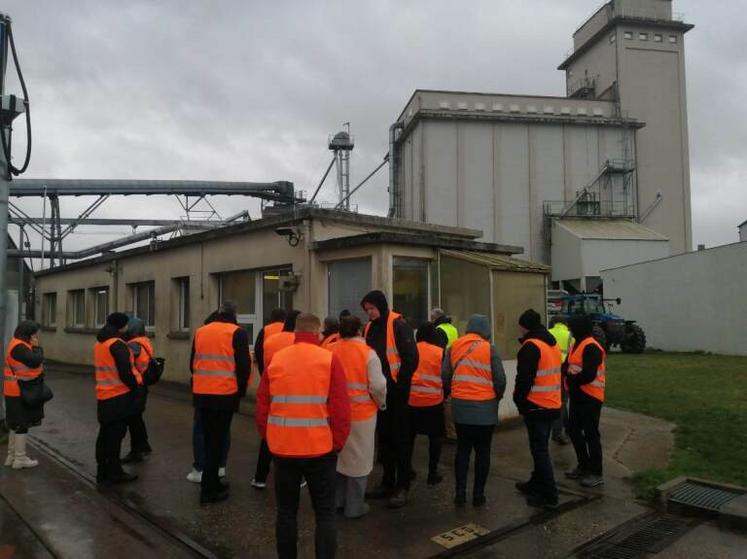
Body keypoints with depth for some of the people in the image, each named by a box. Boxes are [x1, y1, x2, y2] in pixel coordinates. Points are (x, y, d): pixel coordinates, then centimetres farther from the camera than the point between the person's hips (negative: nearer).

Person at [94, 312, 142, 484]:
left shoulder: (99, 344, 12)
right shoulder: (117, 344, -17)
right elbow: (125, 372, -22)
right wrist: (136, 387, -9)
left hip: (104, 395, 9)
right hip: (119, 396, -9)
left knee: (105, 434, 15)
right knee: (115, 435, -1)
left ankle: (103, 471, 23)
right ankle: (114, 473, 6)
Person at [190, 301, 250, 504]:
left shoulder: (200, 331, 10)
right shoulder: (237, 333, -6)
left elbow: (193, 362, 16)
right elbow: (244, 366, -9)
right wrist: (241, 391, 4)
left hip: (201, 394, 5)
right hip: (224, 394, -5)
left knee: (209, 438, 17)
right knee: (217, 440, 3)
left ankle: (212, 483, 26)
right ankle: (209, 490, 7)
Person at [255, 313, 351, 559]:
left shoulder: (275, 360, 0)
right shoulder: (329, 360, -8)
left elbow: (262, 406, 4)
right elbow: (341, 409, -11)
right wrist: (337, 444, 1)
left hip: (283, 447, 3)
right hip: (320, 448, -2)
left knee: (286, 511, 17)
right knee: (325, 512, 12)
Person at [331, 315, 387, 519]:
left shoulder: (332, 352, -4)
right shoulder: (367, 353, -13)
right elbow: (378, 386, -16)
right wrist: (381, 403, 3)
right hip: (361, 413, -4)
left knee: (338, 455, 19)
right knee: (359, 459, 8)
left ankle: (336, 500, 33)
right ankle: (354, 507, 18)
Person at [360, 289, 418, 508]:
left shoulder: (398, 324, -12)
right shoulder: (370, 326, 9)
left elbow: (411, 357, -17)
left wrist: (400, 384, -15)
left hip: (396, 392, -7)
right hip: (378, 391, 7)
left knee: (400, 438, 1)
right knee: (384, 438, 13)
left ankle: (402, 487, 10)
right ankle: (387, 482, 25)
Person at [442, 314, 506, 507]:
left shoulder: (454, 347, 2)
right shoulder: (489, 349, -7)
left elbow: (445, 376, 2)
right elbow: (500, 380, -8)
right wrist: (496, 398, 10)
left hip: (460, 406, 3)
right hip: (485, 408, -3)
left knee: (463, 449, 14)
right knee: (482, 451, 9)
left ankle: (460, 493, 14)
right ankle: (478, 494, 15)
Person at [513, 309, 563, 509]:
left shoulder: (531, 346, -17)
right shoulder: (552, 343, 12)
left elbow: (524, 379, -21)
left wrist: (519, 401, -6)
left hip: (536, 406, -9)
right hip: (553, 404, 9)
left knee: (539, 449, -3)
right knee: (541, 447, 20)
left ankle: (549, 495, 0)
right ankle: (537, 483, 32)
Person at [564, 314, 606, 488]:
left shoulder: (591, 347, -19)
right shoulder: (578, 344, 13)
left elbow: (589, 375, -25)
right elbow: (568, 366, 12)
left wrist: (571, 379, -9)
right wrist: (568, 372, -11)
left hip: (590, 397, -10)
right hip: (578, 396, 10)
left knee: (591, 434, -2)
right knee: (574, 430, 15)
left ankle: (596, 473, 9)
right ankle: (584, 466, 29)